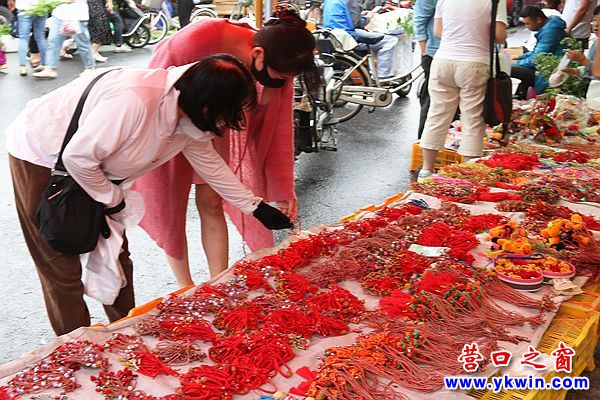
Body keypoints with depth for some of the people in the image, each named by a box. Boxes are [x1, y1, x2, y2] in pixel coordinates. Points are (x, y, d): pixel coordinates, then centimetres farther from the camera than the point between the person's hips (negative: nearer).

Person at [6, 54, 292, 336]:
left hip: (79, 163, 8)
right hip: (38, 156, -8)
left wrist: (256, 207, 9)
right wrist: (111, 198, -15)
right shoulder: (135, 100, -39)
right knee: (64, 269, -2)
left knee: (116, 258, 11)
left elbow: (210, 163, 6)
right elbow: (78, 156, -32)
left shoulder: (190, 119, -10)